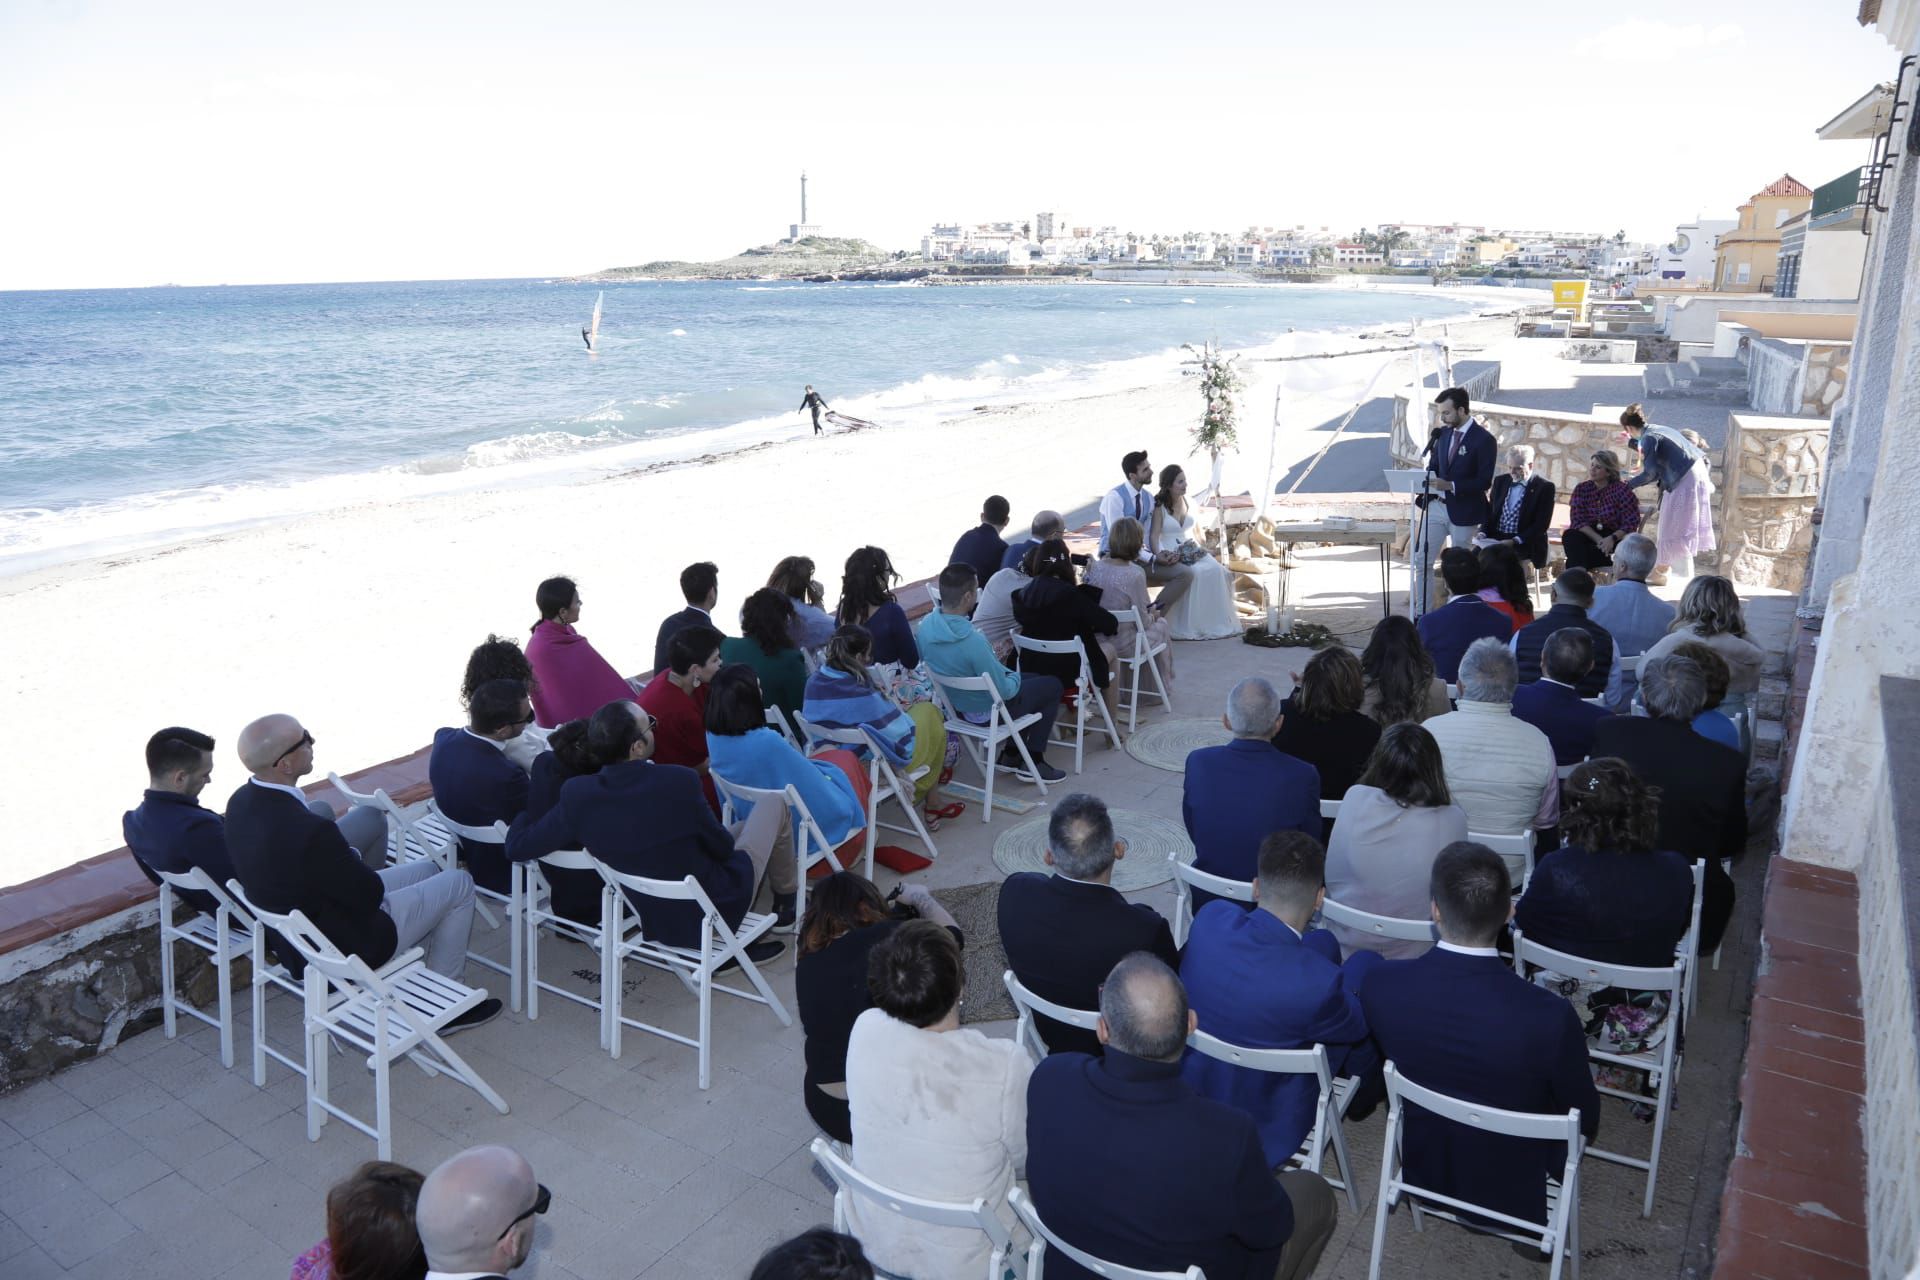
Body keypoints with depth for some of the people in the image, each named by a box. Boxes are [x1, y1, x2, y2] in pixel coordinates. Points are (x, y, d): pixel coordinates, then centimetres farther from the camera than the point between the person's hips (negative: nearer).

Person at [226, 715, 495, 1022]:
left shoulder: (241, 801, -8)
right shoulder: (310, 831, -36)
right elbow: (370, 894, -22)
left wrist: (348, 862, 0)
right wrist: (353, 859, -2)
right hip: (345, 948, -9)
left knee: (429, 870, 23)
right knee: (459, 884, 7)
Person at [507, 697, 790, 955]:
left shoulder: (576, 794, -17)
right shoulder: (679, 782, -29)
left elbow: (516, 847, -5)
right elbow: (722, 848, -13)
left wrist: (527, 807, 15)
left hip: (653, 924, 5)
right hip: (714, 911, -5)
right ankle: (786, 895, 36)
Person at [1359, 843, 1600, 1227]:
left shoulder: (1381, 984, -28)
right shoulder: (1549, 1017, -36)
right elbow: (1586, 1121, -15)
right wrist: (1587, 1126, 9)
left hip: (1422, 1171, 3)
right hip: (1515, 1191, -2)